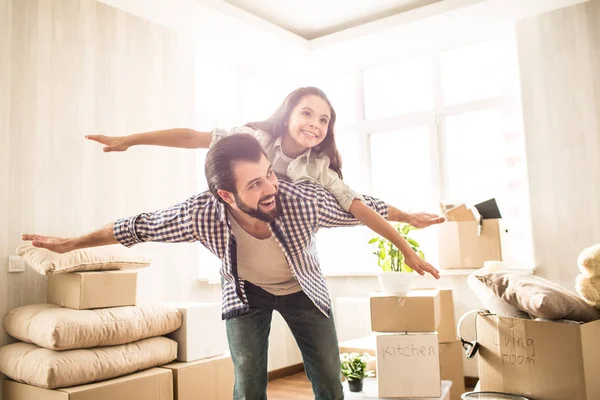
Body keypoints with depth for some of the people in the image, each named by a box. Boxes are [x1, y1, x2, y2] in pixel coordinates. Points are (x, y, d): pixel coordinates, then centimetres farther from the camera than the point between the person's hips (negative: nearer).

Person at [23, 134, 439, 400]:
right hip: (246, 293, 0)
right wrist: (71, 243, -6)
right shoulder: (202, 213, -35)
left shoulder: (306, 199, -38)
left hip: (304, 289, 1)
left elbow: (366, 207, -20)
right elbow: (138, 226, -17)